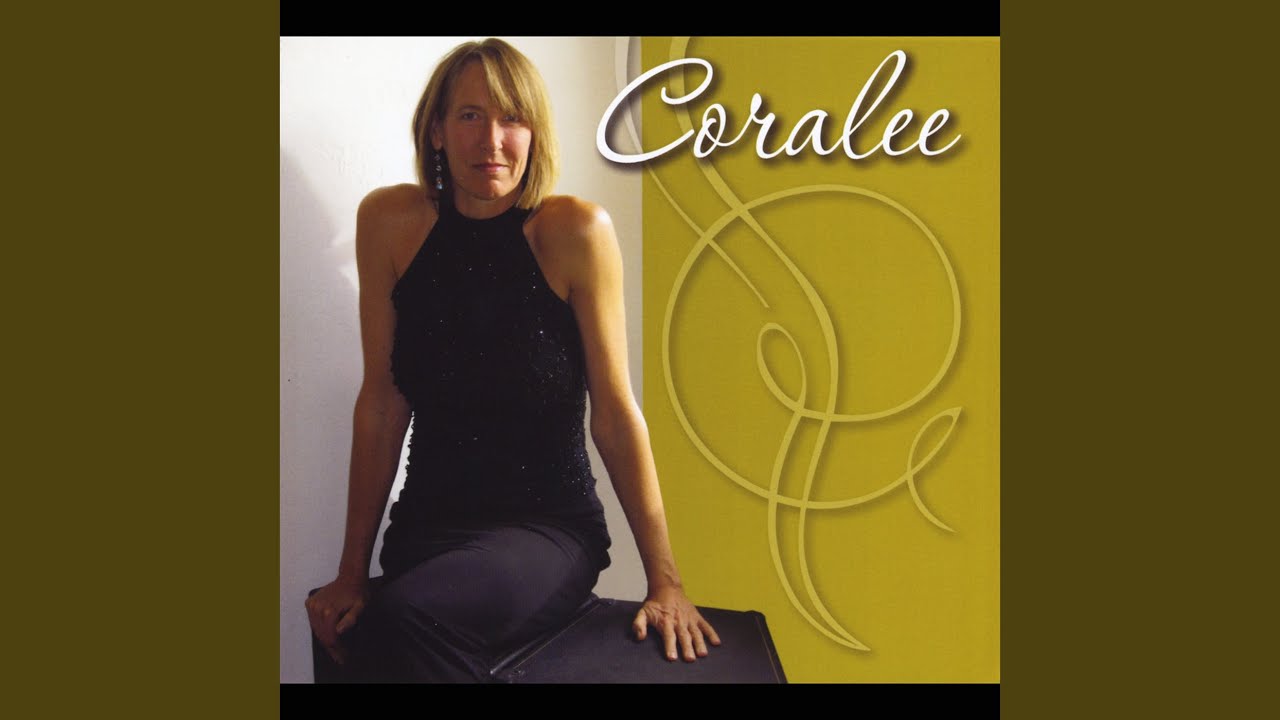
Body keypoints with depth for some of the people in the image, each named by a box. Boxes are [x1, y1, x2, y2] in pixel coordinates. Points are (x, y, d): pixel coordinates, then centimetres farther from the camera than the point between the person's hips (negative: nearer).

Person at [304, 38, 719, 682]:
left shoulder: (574, 231, -10)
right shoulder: (390, 222, -2)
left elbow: (614, 414, -7)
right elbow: (382, 404, 1)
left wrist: (664, 580, -4)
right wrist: (352, 570, 2)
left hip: (550, 528, -2)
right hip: (425, 525, 3)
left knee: (405, 619, -30)